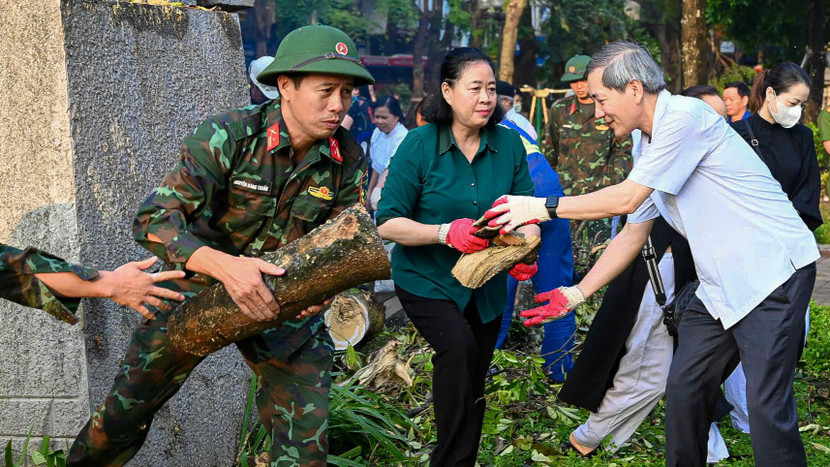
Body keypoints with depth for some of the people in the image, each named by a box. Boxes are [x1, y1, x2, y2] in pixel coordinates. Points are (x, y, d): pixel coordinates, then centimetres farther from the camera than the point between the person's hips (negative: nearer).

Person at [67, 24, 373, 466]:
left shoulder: (348, 159, -12)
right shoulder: (229, 136, -24)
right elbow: (153, 220, -29)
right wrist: (224, 265, -45)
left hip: (285, 303, 2)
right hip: (197, 288, -2)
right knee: (126, 409, 13)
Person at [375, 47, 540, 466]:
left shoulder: (508, 144, -7)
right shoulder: (420, 144, -16)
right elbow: (387, 223, -18)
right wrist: (447, 233, -32)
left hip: (485, 285, 4)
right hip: (427, 280, -4)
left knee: (473, 384, 16)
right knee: (457, 346, -30)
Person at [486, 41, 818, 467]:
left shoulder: (685, 115, -16)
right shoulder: (648, 148, 12)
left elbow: (627, 198, -18)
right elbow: (632, 235, 17)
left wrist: (543, 207, -10)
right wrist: (577, 293, 13)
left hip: (771, 272, -9)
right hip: (719, 284, 9)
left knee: (767, 405, -12)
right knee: (683, 391, 8)